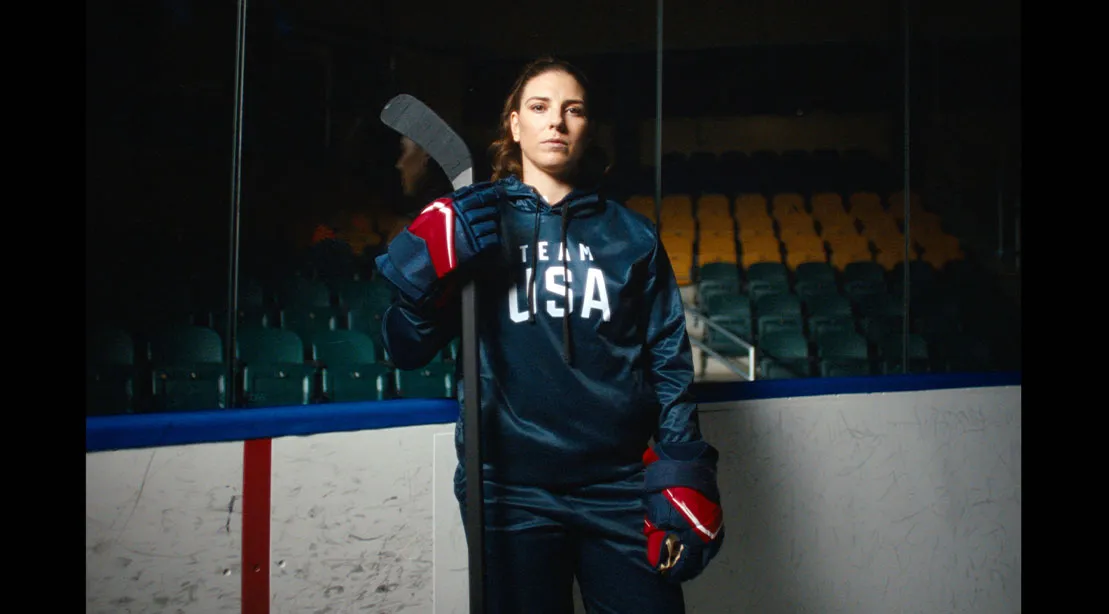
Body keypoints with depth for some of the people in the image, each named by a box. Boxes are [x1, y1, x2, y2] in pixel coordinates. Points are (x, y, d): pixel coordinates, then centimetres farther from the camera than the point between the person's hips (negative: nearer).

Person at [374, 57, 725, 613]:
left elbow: (668, 361, 8)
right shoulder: (472, 223, 4)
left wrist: (684, 476, -2)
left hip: (619, 487, 1)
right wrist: (424, 268, -17)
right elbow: (405, 350, 0)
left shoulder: (631, 235, 9)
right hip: (510, 492, -1)